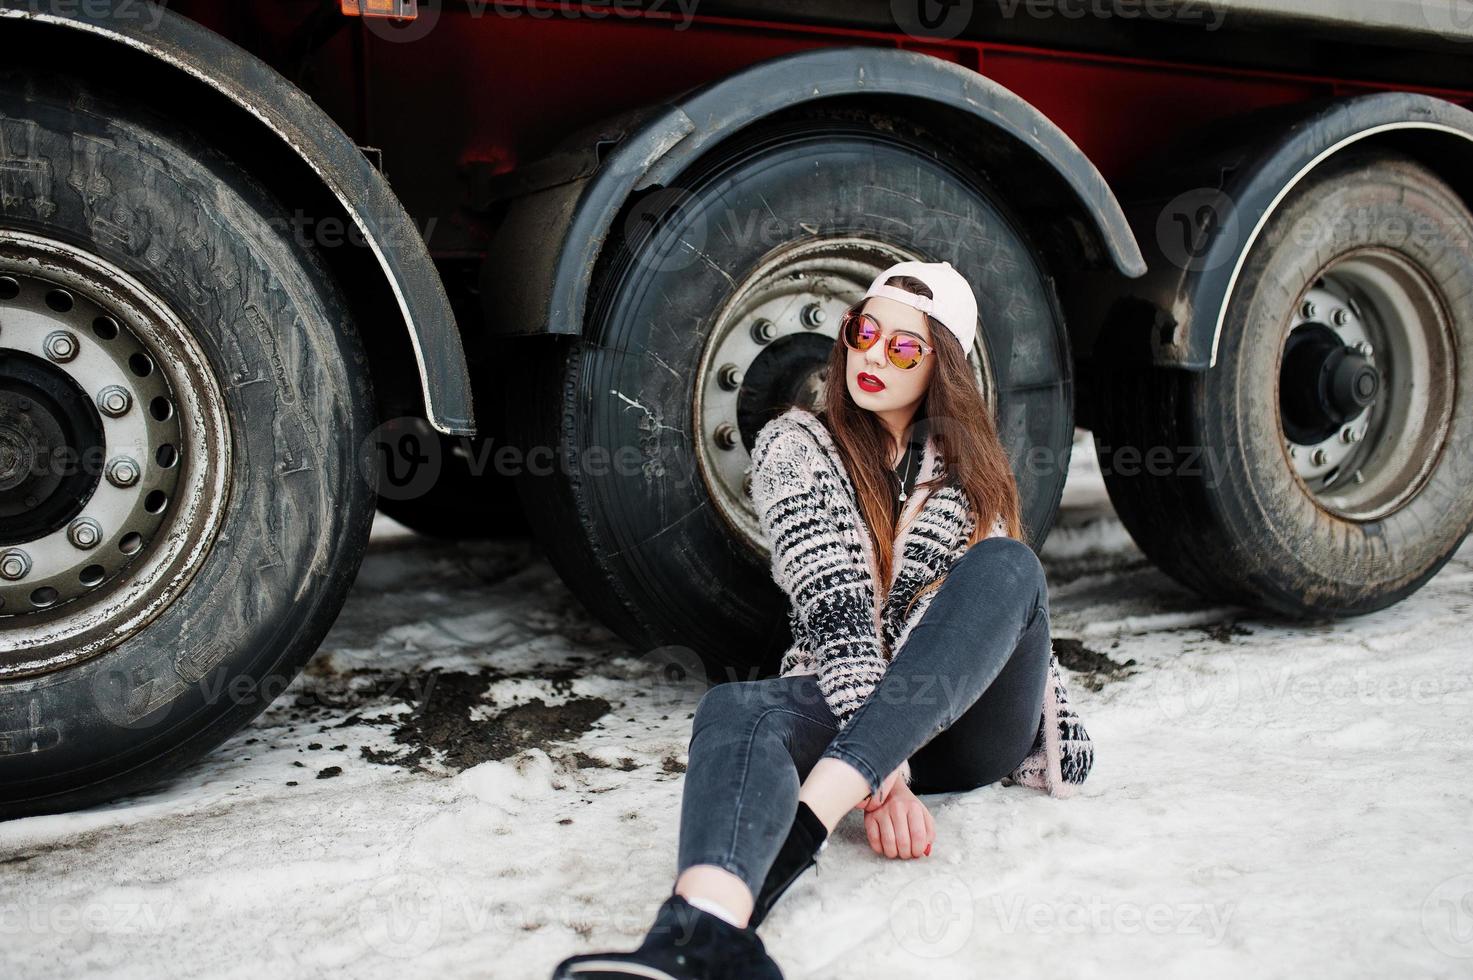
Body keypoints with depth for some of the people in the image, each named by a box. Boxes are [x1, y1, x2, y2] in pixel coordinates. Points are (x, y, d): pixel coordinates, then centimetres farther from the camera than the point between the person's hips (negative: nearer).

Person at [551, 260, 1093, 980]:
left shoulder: (966, 458, 15)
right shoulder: (796, 445, 3)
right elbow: (833, 609, -12)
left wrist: (1057, 739, 8)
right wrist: (882, 773, -23)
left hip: (973, 715, 3)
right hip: (843, 705, -2)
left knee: (1005, 566, -27)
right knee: (734, 712, -35)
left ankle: (804, 821, -41)